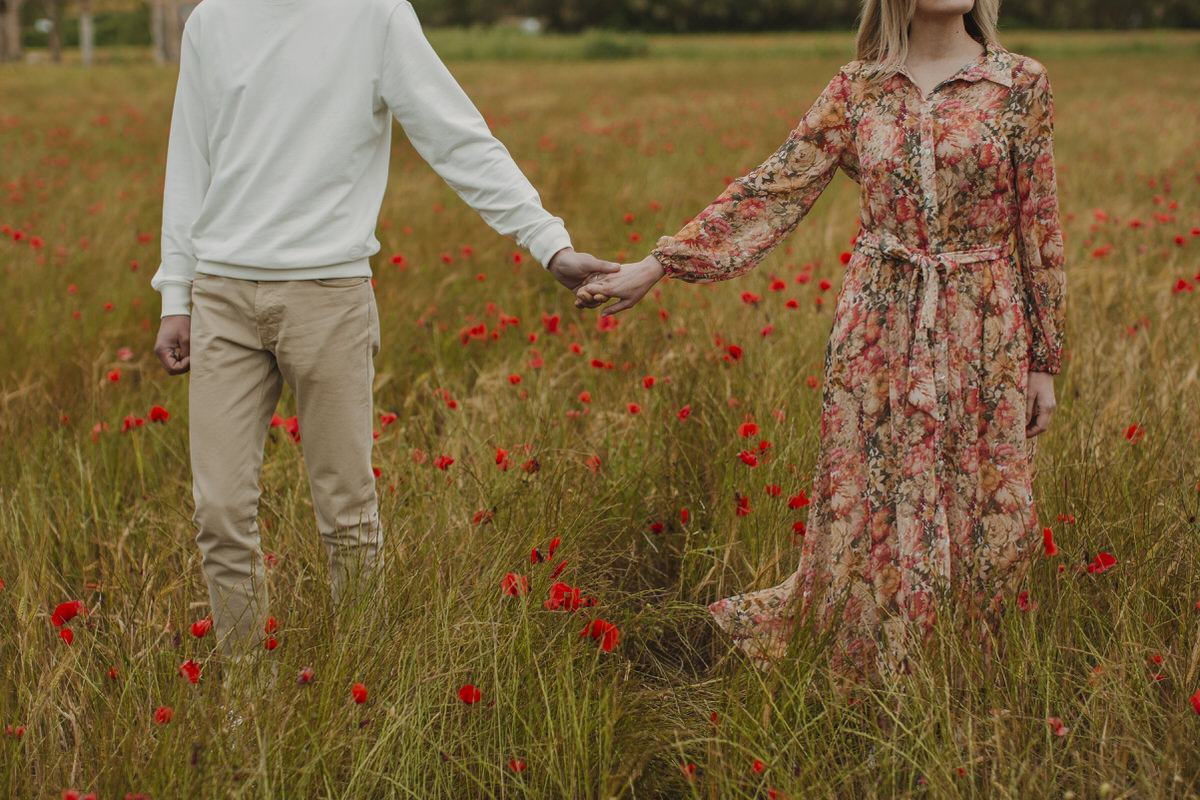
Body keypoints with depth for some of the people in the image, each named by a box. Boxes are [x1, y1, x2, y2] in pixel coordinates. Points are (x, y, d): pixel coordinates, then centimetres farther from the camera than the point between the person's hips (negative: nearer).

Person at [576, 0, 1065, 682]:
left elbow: (1039, 225, 1)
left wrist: (1045, 360, 1)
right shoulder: (858, 86, 2)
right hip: (878, 326, 1)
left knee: (981, 511, 4)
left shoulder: (1021, 83, -2)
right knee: (869, 506, 5)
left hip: (983, 331, -1)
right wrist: (658, 265, -4)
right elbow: (775, 189, 1)